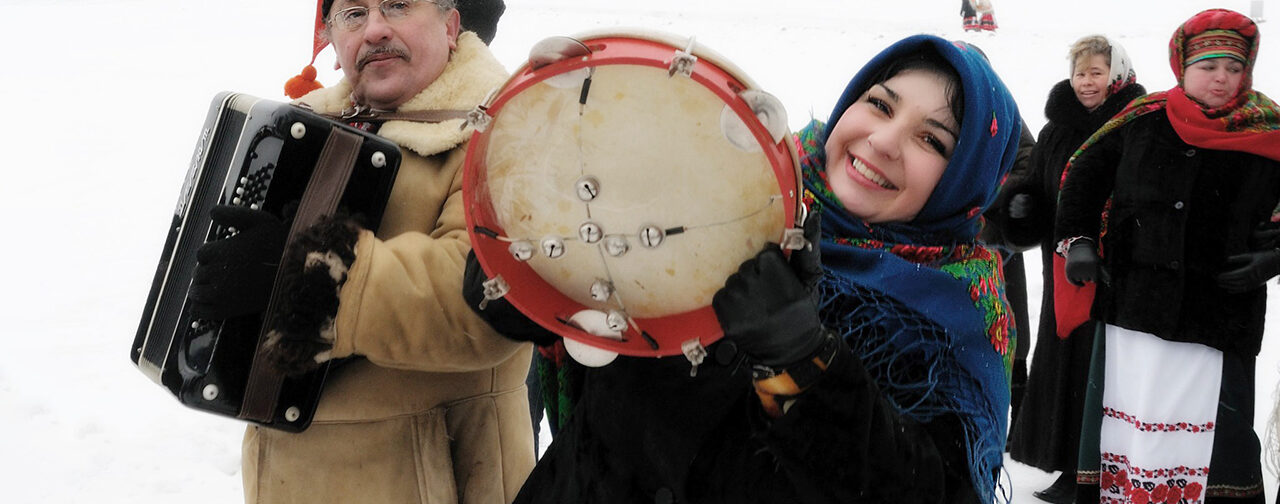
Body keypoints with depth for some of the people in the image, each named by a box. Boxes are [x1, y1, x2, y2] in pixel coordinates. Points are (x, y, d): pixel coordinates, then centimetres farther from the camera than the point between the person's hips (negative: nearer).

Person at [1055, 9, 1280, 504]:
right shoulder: (1144, 120, 1)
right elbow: (1084, 175, 13)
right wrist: (1078, 240, 4)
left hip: (1221, 313, -1)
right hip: (1132, 305, 1)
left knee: (1220, 444, 2)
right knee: (1126, 423, 10)